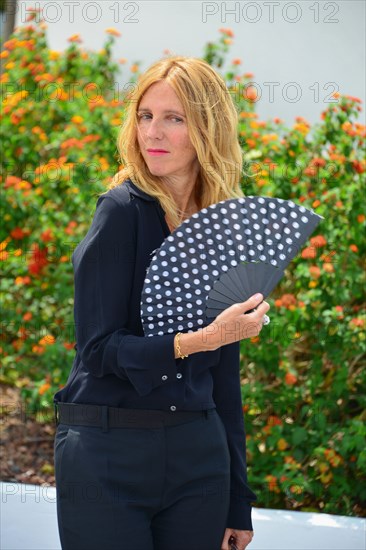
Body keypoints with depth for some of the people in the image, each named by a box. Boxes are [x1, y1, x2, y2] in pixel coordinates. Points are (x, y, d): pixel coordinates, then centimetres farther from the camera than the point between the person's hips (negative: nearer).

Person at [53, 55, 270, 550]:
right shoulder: (122, 212, -8)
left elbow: (224, 373, 11)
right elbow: (98, 348, -12)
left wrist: (238, 503, 12)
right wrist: (196, 341, -27)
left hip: (198, 454, 5)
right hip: (107, 457, -4)